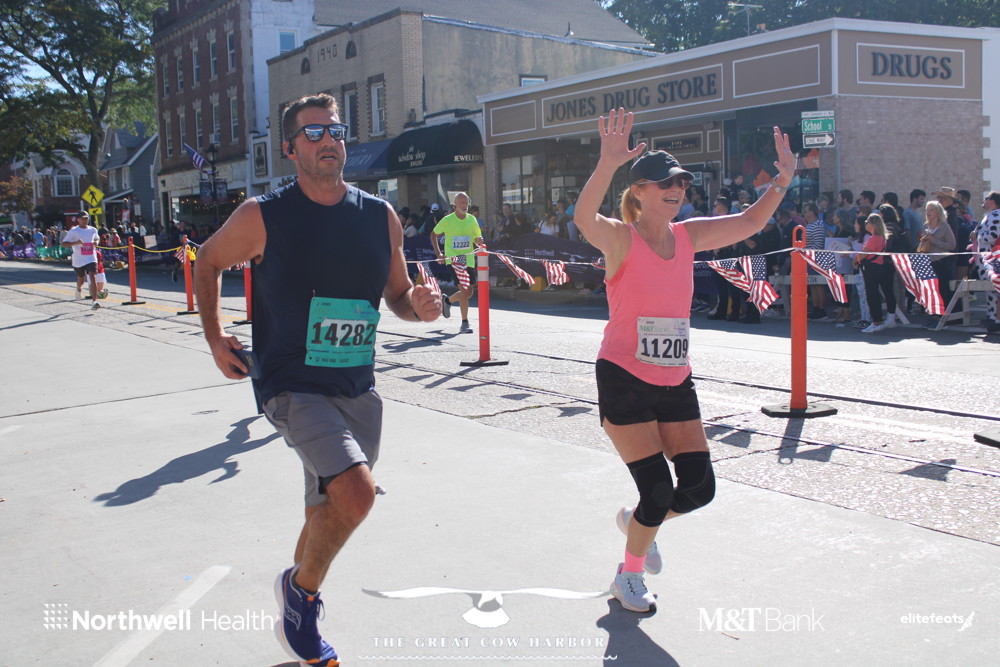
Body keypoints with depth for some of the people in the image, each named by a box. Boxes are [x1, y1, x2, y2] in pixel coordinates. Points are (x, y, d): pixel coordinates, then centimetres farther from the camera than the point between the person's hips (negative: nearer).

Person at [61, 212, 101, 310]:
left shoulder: (93, 230, 5)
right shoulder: (73, 231, -7)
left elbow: (96, 238, 27)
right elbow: (64, 244, -11)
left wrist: (96, 242, 2)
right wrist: (76, 242, -27)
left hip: (91, 259, 1)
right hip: (78, 260, -1)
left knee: (93, 278, -17)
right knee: (81, 279, 18)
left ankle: (94, 302, -23)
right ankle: (79, 289, 56)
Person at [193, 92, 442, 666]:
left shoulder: (381, 217, 3)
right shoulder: (262, 217, -8)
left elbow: (398, 296, 12)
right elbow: (209, 263, 10)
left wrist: (421, 305, -10)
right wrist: (215, 336, 4)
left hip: (358, 389, 5)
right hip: (293, 386, -5)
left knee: (330, 512, 15)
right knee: (357, 491, -24)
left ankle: (297, 618, 41)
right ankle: (302, 590, 6)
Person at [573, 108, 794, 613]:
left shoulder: (688, 236, 5)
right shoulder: (621, 238, -12)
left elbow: (749, 222, 9)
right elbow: (584, 218, -34)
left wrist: (782, 182, -6)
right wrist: (608, 163, -48)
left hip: (675, 382, 6)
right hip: (624, 381, -6)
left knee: (700, 488, 5)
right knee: (658, 492, -5)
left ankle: (636, 519, 36)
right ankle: (629, 576, 22)